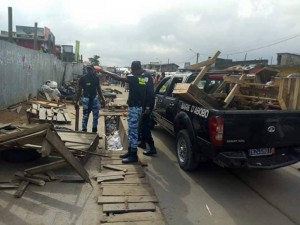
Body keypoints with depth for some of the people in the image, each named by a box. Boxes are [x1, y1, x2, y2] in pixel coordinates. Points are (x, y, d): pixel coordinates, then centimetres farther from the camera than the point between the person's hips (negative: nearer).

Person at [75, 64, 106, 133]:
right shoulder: (83, 78, -7)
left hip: (95, 98, 3)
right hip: (86, 98, -3)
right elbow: (79, 90, -2)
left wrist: (102, 99, 10)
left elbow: (99, 89, 11)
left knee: (96, 115, 3)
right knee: (85, 115, 1)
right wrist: (76, 102, -4)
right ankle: (84, 130, 12)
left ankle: (94, 130, 17)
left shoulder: (96, 77, 2)